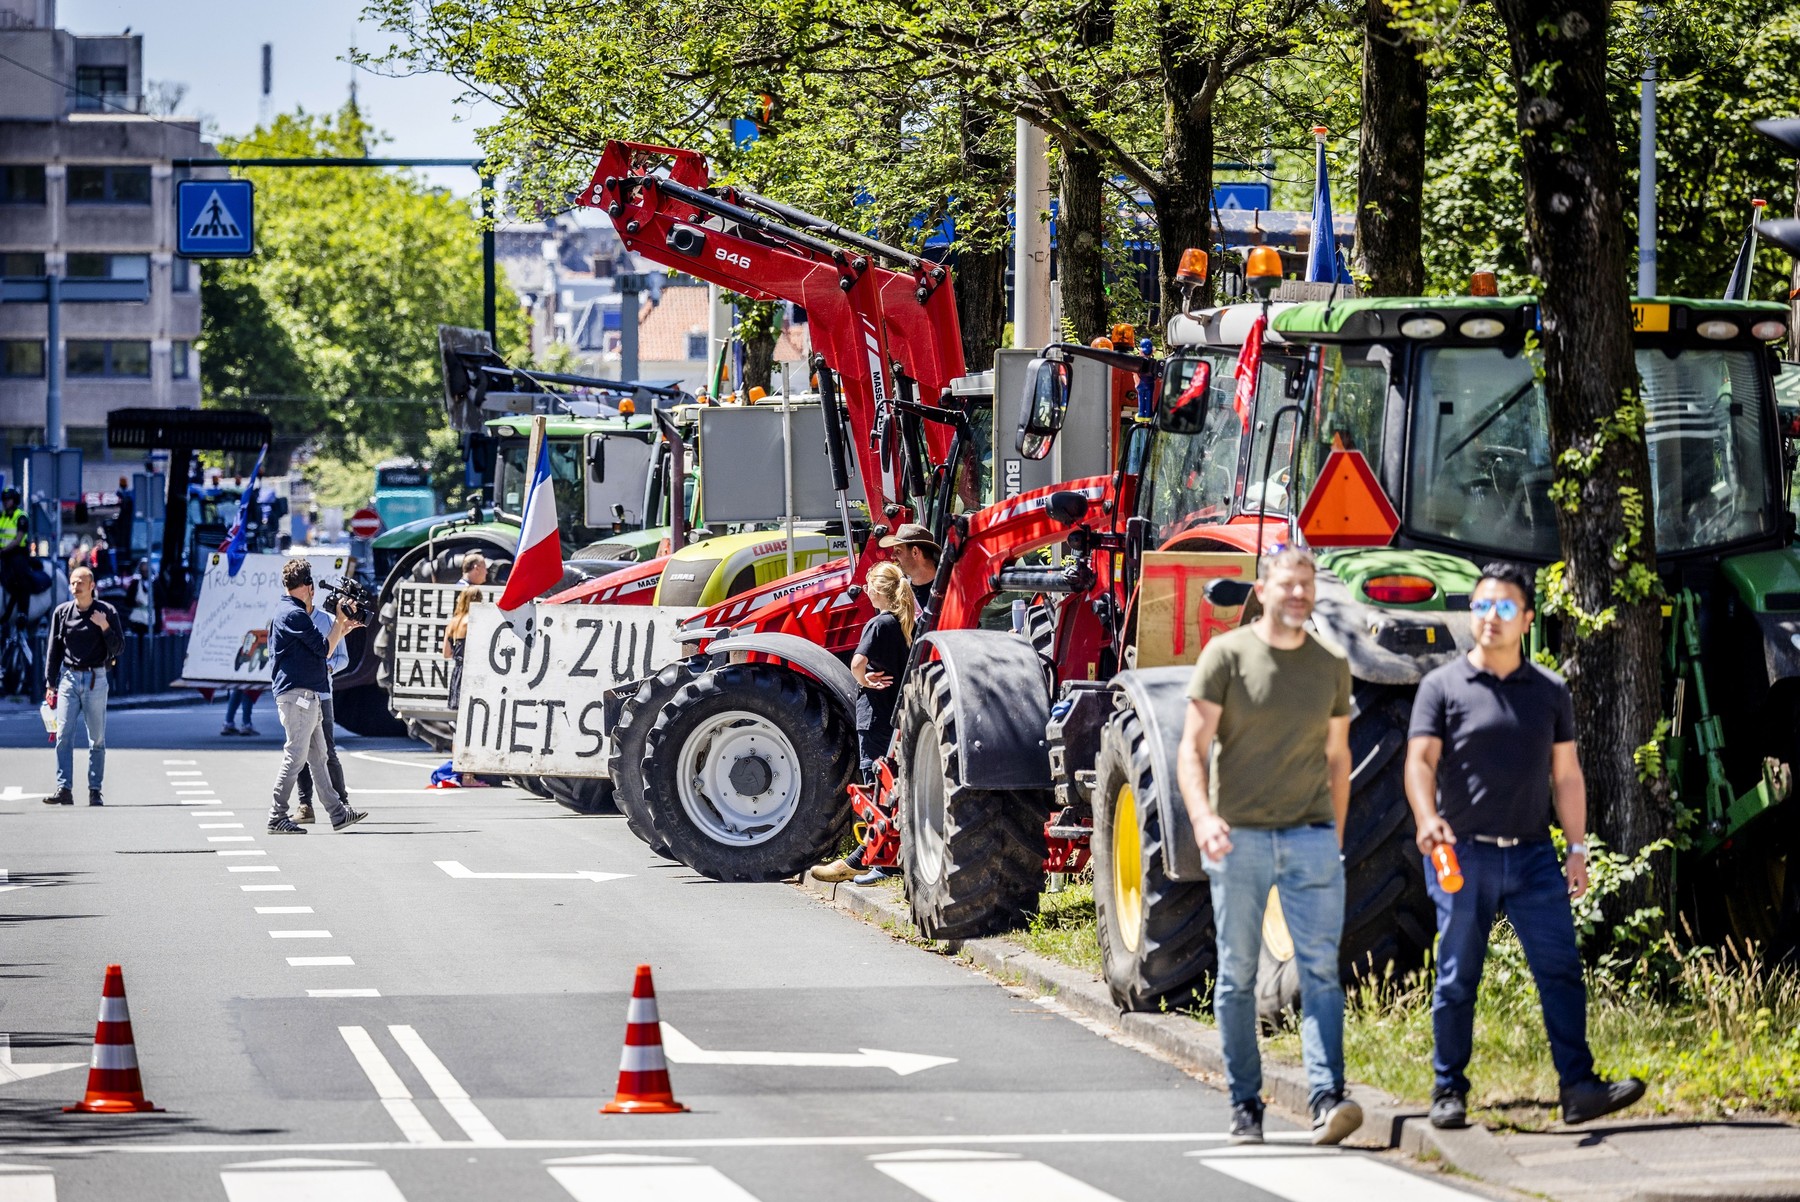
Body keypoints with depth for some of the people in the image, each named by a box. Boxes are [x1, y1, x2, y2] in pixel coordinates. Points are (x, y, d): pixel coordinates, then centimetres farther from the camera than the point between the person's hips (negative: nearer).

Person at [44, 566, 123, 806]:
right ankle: (64, 789, -7)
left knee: (97, 739, 2)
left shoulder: (107, 613, 0)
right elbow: (54, 650, 10)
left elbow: (118, 648, 0)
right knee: (64, 736, -6)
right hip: (68, 678, 2)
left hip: (95, 679, -2)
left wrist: (105, 627, -16)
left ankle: (95, 790, 7)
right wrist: (50, 684, 7)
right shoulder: (62, 612, 6)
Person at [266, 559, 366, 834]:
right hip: (297, 694, -11)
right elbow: (324, 649, -14)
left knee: (317, 756, 12)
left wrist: (343, 629, 22)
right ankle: (277, 818, -6)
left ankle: (337, 813, 16)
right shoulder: (294, 614, -15)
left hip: (306, 695, 11)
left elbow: (319, 648, 24)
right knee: (295, 757, -8)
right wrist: (340, 622, -4)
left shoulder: (287, 612, 18)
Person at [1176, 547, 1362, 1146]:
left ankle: (1327, 1098, -18)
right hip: (1239, 836, -2)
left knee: (1321, 967, -10)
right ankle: (1245, 1107, 11)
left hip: (1311, 834, 2)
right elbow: (1193, 747, -6)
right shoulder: (1227, 655, -1)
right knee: (1237, 976, 4)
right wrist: (1202, 816, -22)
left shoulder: (1331, 665, 11)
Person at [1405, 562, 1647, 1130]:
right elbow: (1420, 762, -6)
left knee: (1561, 969, -6)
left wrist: (1577, 849, 8)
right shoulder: (1443, 686, 3)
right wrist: (1428, 820, -24)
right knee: (1458, 978, 2)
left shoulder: (1550, 691, 13)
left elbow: (1566, 775, 15)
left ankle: (1578, 1087, -8)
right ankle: (1449, 1091, 11)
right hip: (1463, 854, -2)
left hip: (1532, 854, 2)